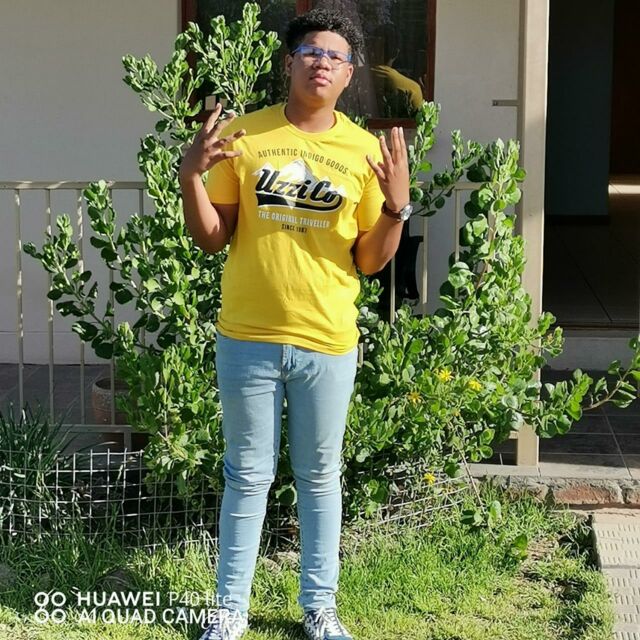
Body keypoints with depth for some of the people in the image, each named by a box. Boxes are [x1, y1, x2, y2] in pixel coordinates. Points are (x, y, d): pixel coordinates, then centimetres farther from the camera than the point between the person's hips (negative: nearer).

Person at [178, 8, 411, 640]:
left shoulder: (364, 149, 0)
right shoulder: (242, 135, -1)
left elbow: (371, 260, 2)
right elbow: (211, 238, 1)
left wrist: (397, 205, -16)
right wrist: (191, 174, -15)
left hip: (327, 342, 1)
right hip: (247, 338, 0)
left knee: (320, 478, 12)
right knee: (247, 476, 10)